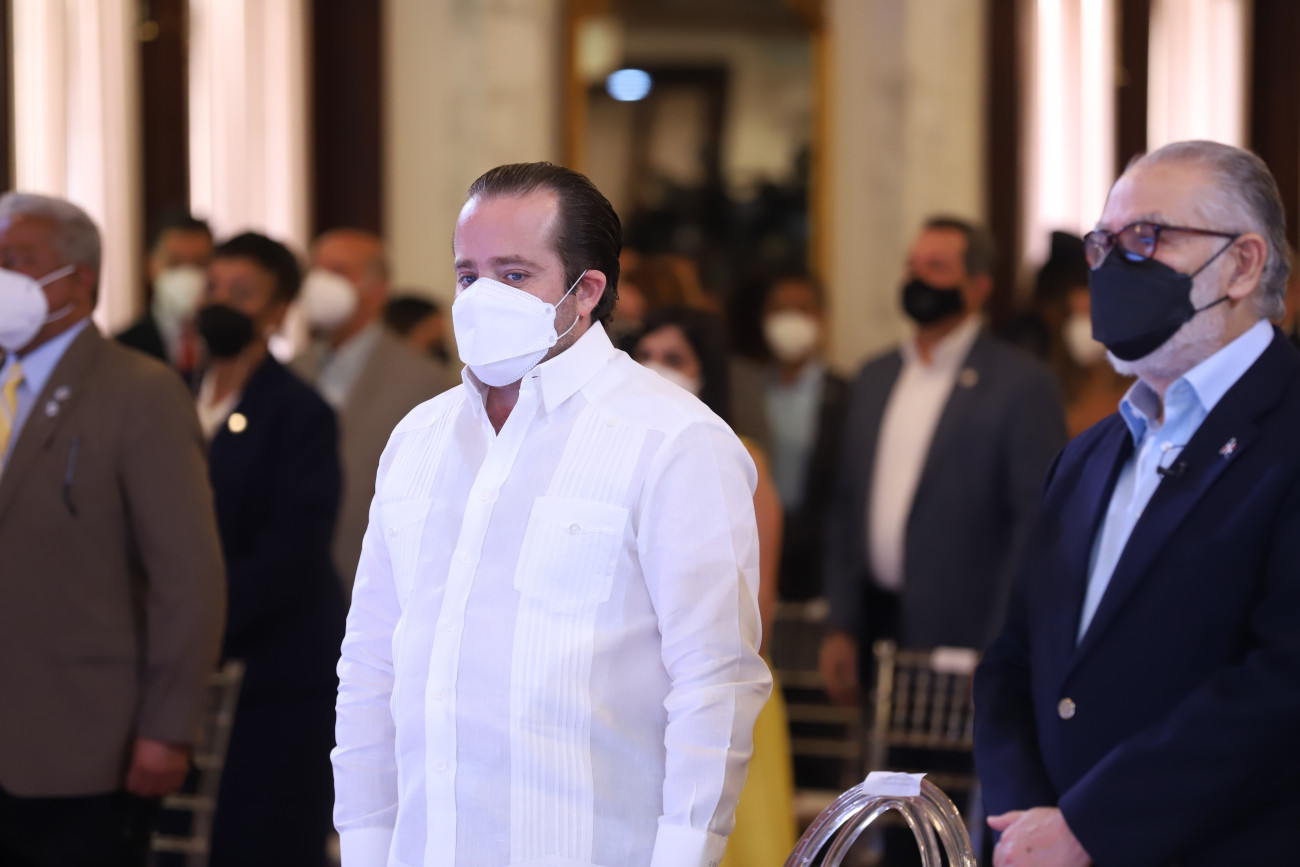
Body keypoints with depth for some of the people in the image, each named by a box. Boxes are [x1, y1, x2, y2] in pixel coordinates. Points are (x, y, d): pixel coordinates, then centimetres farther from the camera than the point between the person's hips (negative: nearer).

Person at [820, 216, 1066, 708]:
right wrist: (841, 626, 8)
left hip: (963, 643, -6)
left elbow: (1038, 521, -9)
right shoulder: (876, 378, 15)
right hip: (876, 636, 6)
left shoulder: (1023, 385, -5)